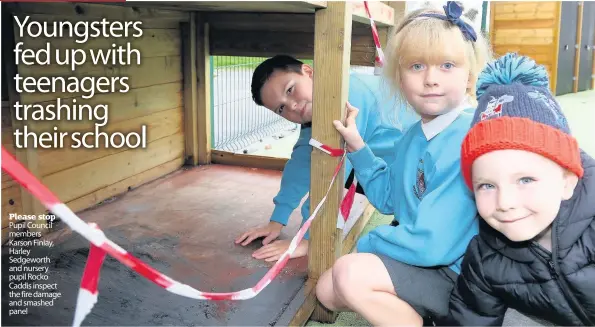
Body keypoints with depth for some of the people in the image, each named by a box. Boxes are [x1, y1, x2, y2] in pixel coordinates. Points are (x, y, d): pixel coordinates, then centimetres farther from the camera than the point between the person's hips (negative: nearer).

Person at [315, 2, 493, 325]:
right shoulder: (412, 137, 3)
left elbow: (435, 243, -30)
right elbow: (389, 198, 17)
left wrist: (365, 244, -13)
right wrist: (357, 147, 6)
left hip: (456, 272, -9)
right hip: (417, 256, 9)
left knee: (350, 273, -24)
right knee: (328, 289, 12)